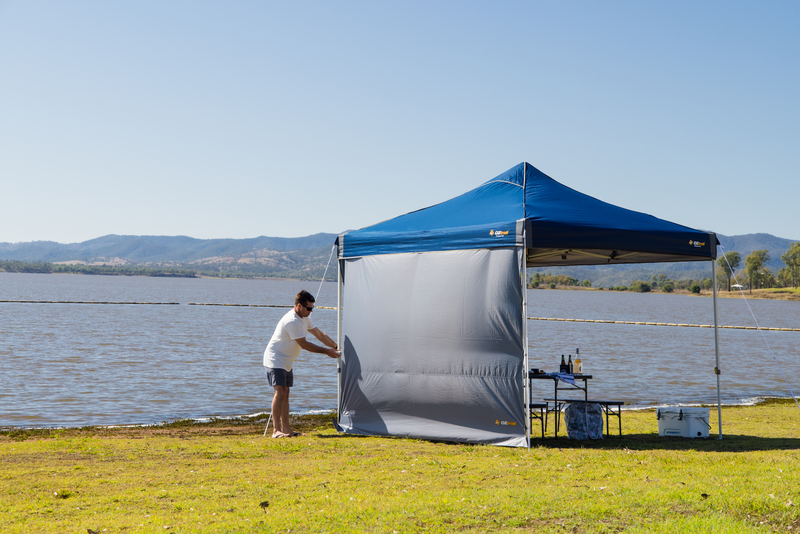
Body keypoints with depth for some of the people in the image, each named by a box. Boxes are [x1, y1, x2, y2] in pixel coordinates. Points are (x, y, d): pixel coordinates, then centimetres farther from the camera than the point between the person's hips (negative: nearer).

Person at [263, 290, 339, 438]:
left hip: (286, 362, 10)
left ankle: (286, 428, 13)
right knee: (280, 391, -18)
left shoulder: (304, 318, 7)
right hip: (275, 359, -10)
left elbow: (320, 334, 14)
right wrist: (327, 352, -18)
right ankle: (276, 430, -19)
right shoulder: (292, 321, -25)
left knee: (285, 393, 10)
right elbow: (304, 344, -23)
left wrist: (336, 347, 6)